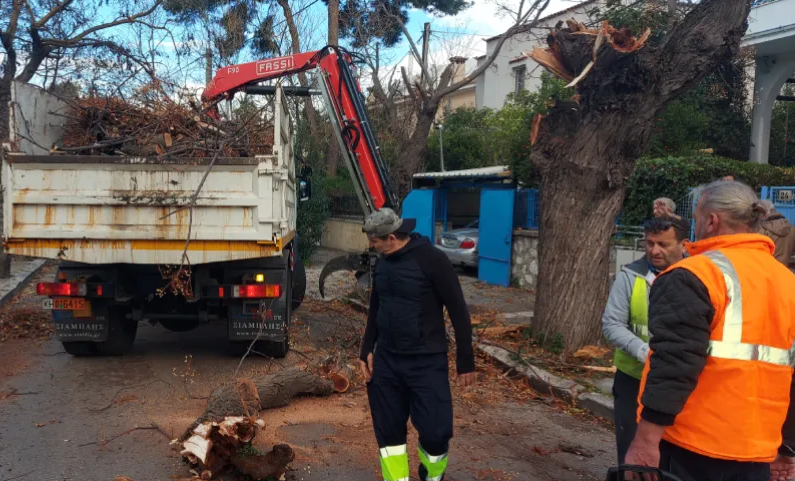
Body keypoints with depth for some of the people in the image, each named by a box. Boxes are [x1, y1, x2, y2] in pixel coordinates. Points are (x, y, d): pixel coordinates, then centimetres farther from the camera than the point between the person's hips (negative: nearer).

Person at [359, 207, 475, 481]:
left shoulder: (431, 259, -15)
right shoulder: (382, 262, 6)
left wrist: (465, 362, -9)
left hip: (426, 362, -6)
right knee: (388, 430, 9)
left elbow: (458, 311, -11)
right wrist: (367, 350, 12)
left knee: (434, 430, -3)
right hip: (386, 360, 6)